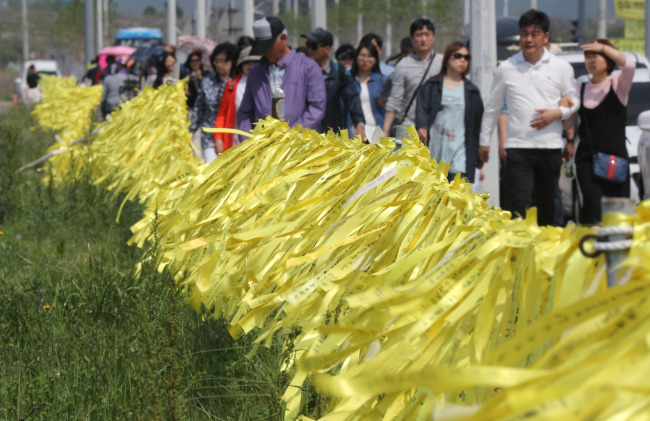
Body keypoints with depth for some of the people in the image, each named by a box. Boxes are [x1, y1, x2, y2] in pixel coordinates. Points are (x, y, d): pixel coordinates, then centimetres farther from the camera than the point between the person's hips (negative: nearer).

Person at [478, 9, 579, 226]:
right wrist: (484, 140, 15)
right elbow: (492, 106, 13)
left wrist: (558, 113, -9)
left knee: (547, 206, 10)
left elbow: (574, 101, 12)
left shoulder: (561, 68, 4)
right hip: (517, 147, -1)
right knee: (518, 206, -11)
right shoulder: (506, 68, 4)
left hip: (550, 146, 1)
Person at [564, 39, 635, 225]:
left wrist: (603, 48, -14)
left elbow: (629, 65, -18)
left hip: (615, 156, -2)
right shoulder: (581, 89, 14)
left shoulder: (618, 84, 4)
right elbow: (568, 122, 15)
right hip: (587, 159, 2)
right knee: (593, 203, -16)